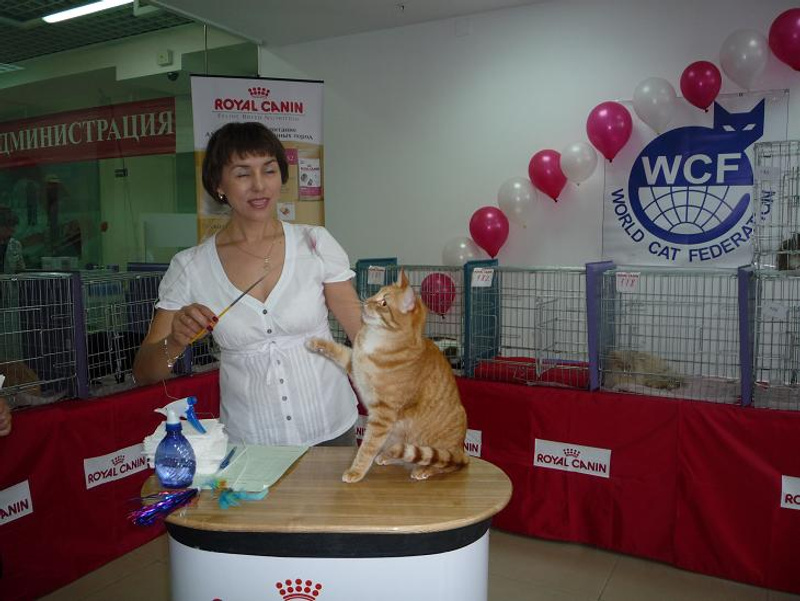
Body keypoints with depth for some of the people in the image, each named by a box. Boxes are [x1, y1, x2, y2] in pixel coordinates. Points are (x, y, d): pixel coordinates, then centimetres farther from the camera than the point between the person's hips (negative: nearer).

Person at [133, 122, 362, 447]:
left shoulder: (315, 243, -7)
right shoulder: (189, 267, -6)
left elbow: (365, 333, -4)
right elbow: (144, 372, -4)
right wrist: (175, 342, -24)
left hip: (332, 431, 1)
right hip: (248, 442, 0)